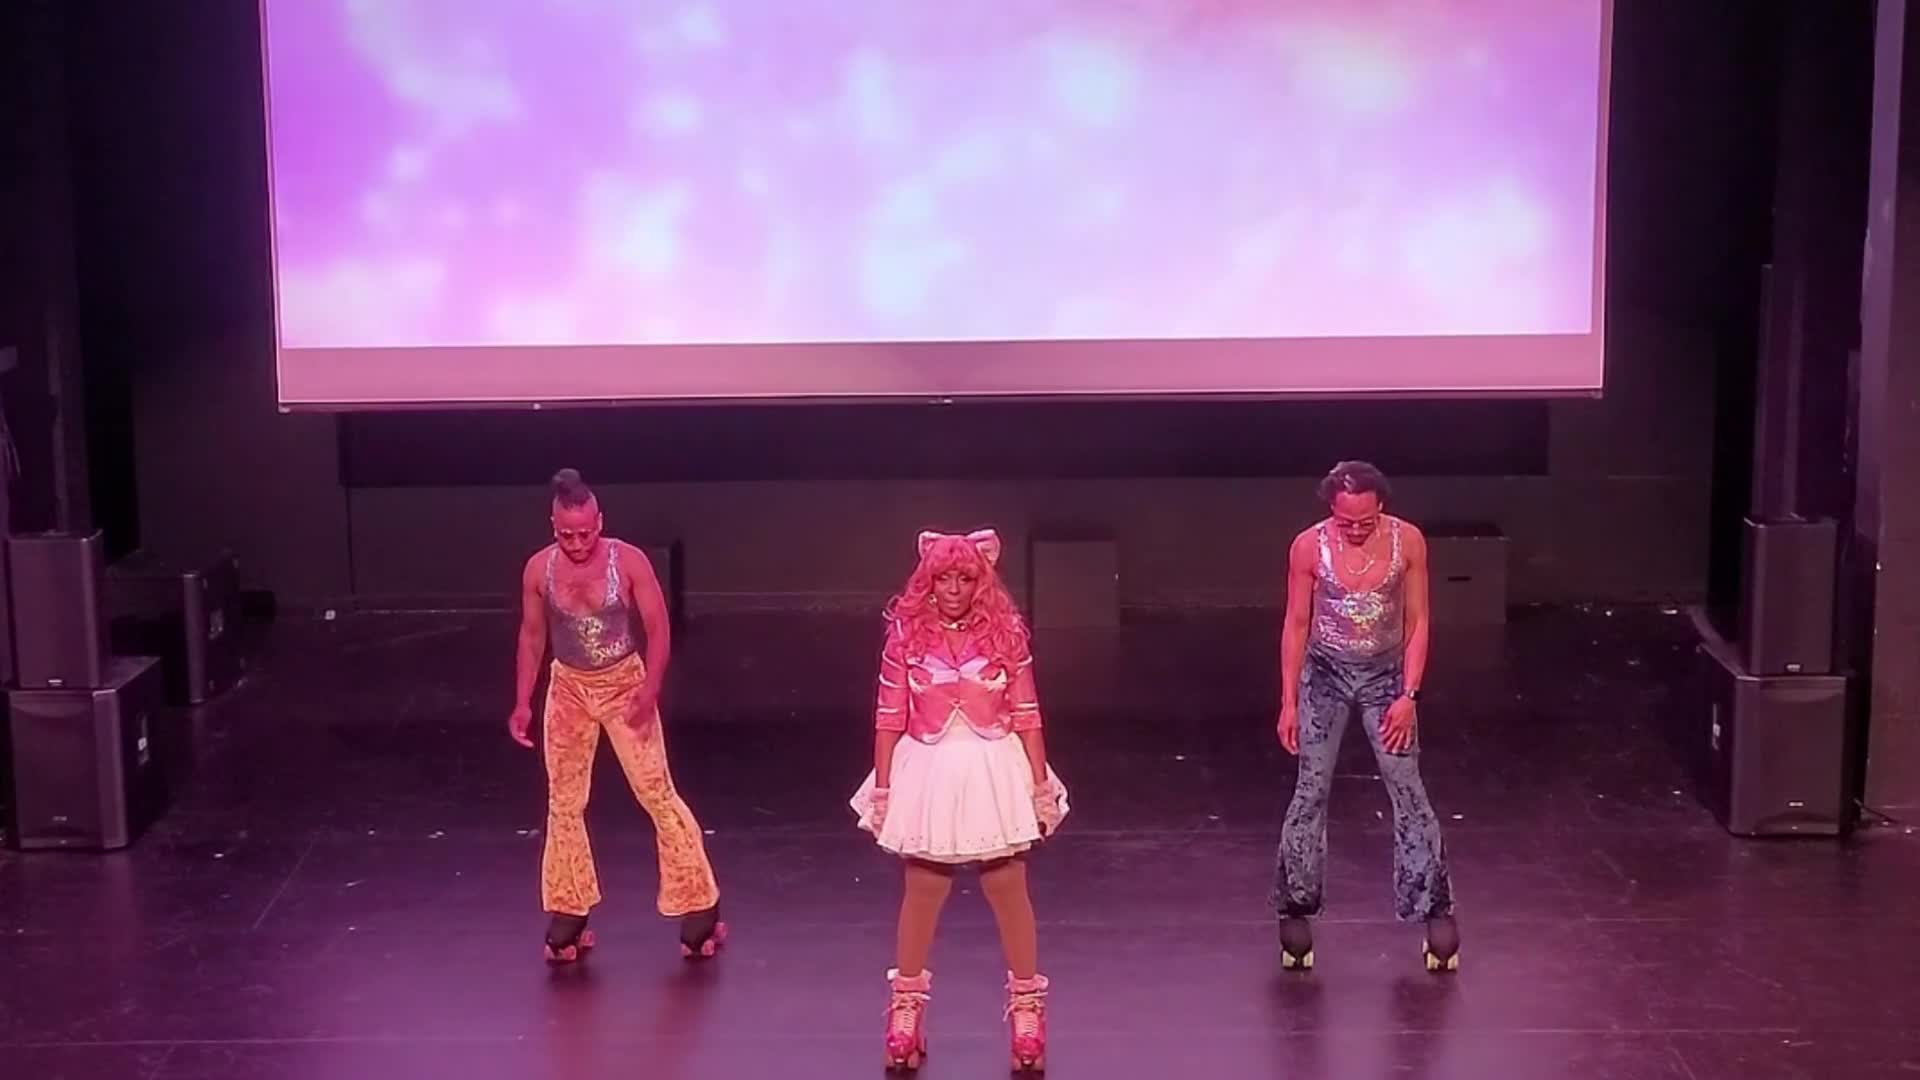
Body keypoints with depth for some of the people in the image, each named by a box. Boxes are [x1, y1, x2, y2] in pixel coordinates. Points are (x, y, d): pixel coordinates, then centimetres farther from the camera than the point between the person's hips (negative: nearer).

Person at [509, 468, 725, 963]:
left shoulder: (629, 561, -17)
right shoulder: (538, 568, -9)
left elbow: (658, 629, -12)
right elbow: (532, 636, 3)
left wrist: (650, 689, -23)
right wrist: (523, 702, -1)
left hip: (625, 685, -3)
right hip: (568, 689, 3)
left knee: (657, 794, -5)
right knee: (564, 802, 7)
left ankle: (700, 909, 2)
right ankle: (567, 918, 18)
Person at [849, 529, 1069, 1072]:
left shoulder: (1004, 633, -6)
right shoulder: (906, 634, -6)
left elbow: (1026, 715, -3)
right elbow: (889, 717, -2)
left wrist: (1040, 785, -3)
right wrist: (882, 789, -2)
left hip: (994, 772, 0)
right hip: (928, 773, 0)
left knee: (1009, 890, 7)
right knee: (922, 891, 11)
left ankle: (1027, 1006, 21)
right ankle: (906, 1006, 25)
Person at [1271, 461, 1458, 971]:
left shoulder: (1407, 541, -15)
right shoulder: (1308, 546, -16)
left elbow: (1417, 623, -7)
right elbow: (1296, 625, -6)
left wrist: (1408, 696, -12)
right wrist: (1289, 702, -6)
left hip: (1385, 676, 0)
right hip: (1325, 676, 0)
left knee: (1408, 791, -1)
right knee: (1311, 791, 0)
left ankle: (1436, 910, 6)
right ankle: (1296, 909, 11)